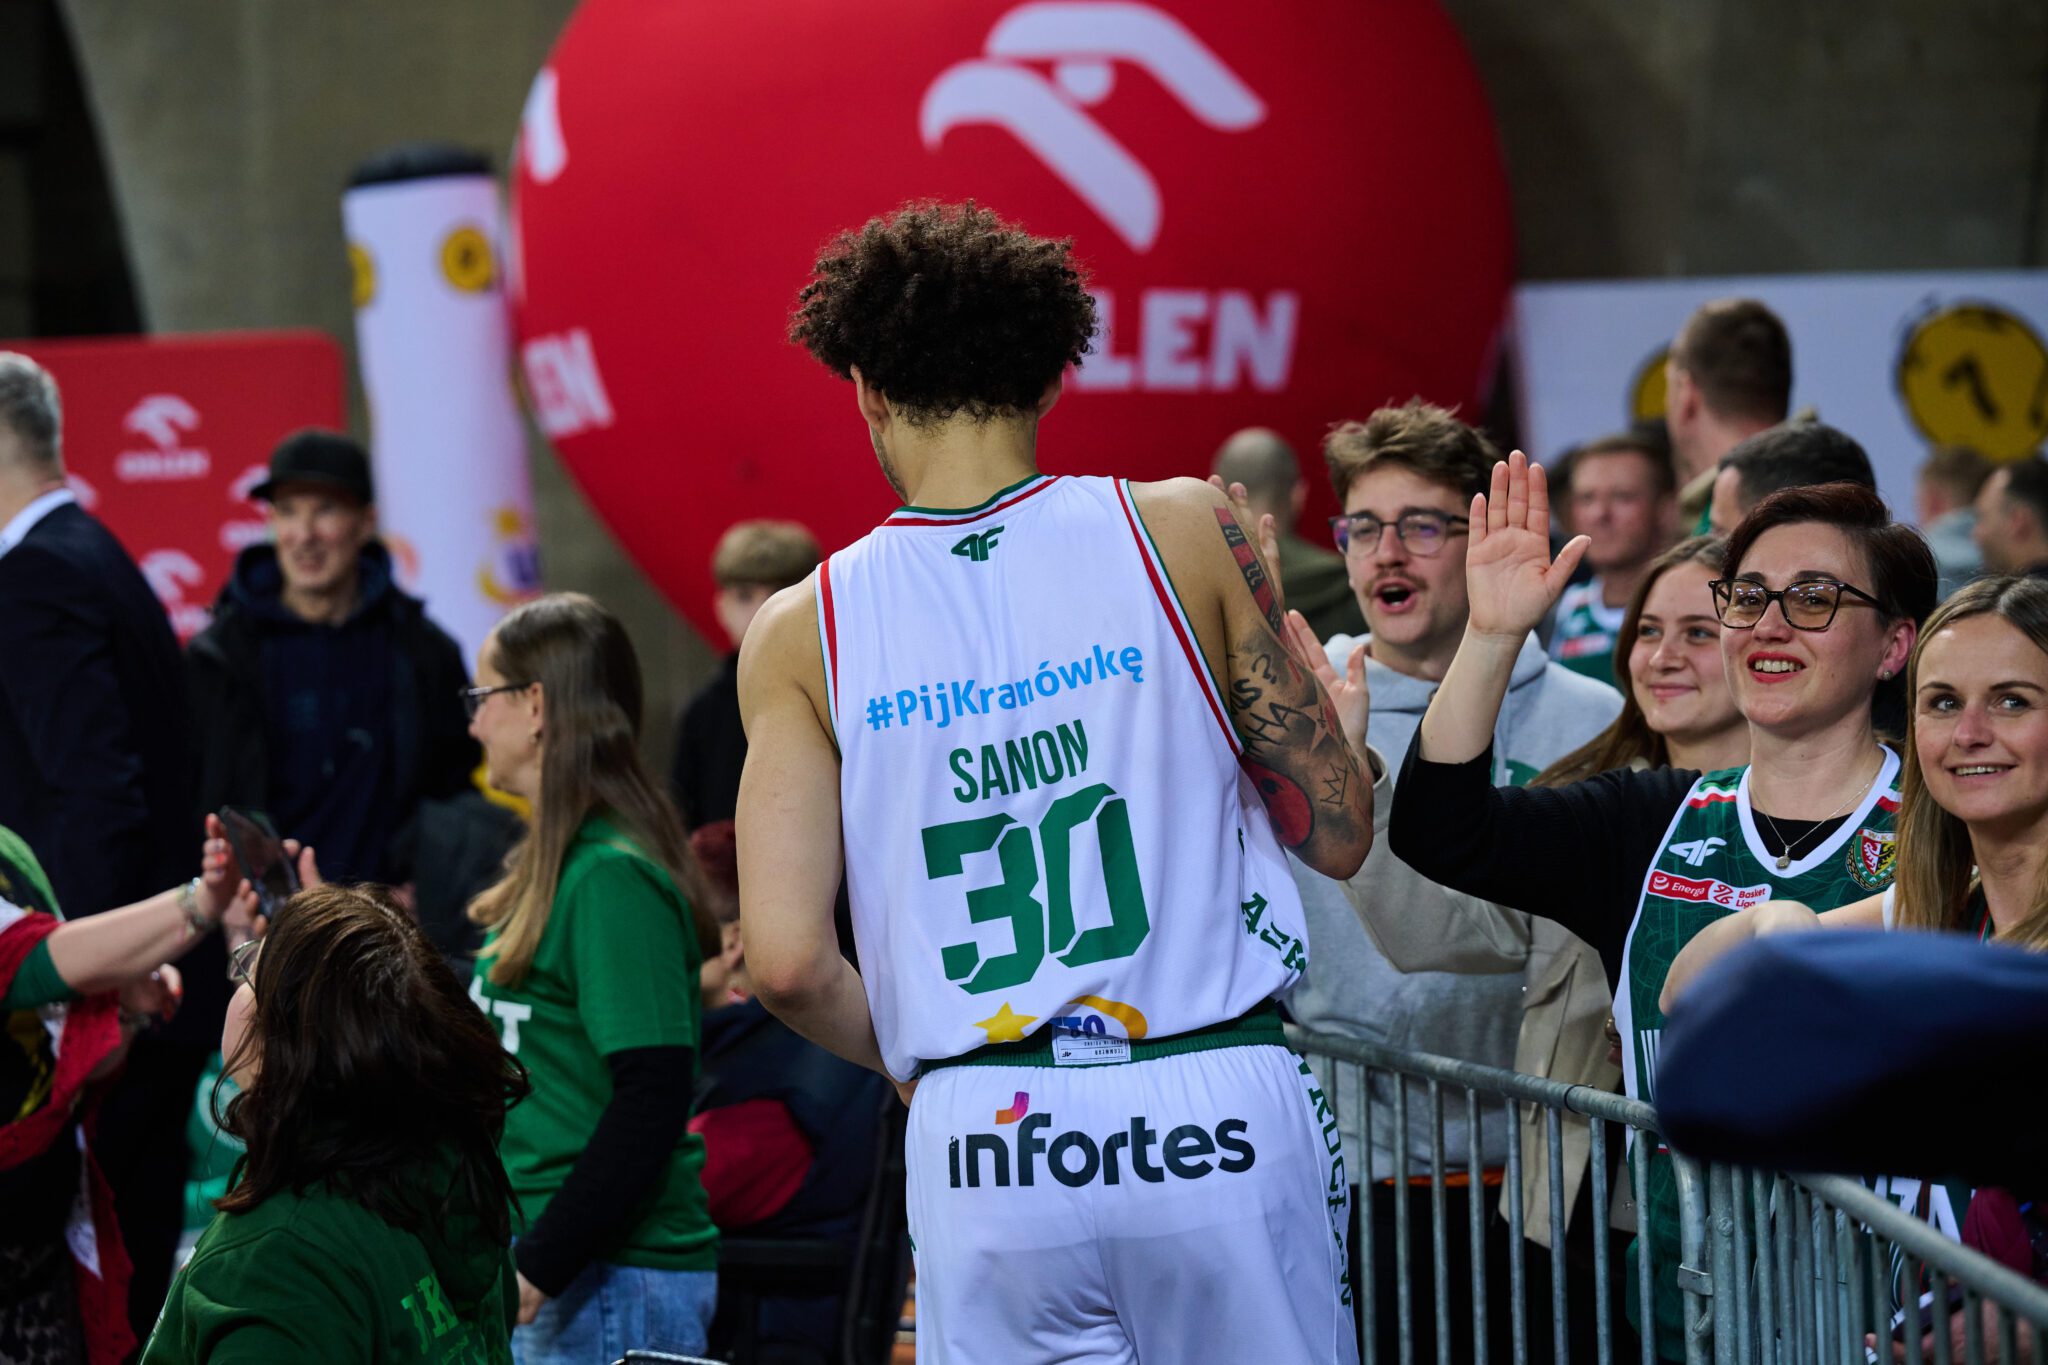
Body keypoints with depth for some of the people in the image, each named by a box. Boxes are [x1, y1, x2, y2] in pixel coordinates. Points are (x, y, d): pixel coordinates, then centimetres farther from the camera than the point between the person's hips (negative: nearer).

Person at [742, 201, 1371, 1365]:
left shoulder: (802, 633, 2)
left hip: (982, 1139, 1)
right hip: (1216, 1100, -1)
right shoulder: (1188, 532, -1)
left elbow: (787, 960, -4)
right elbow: (1340, 833, 4)